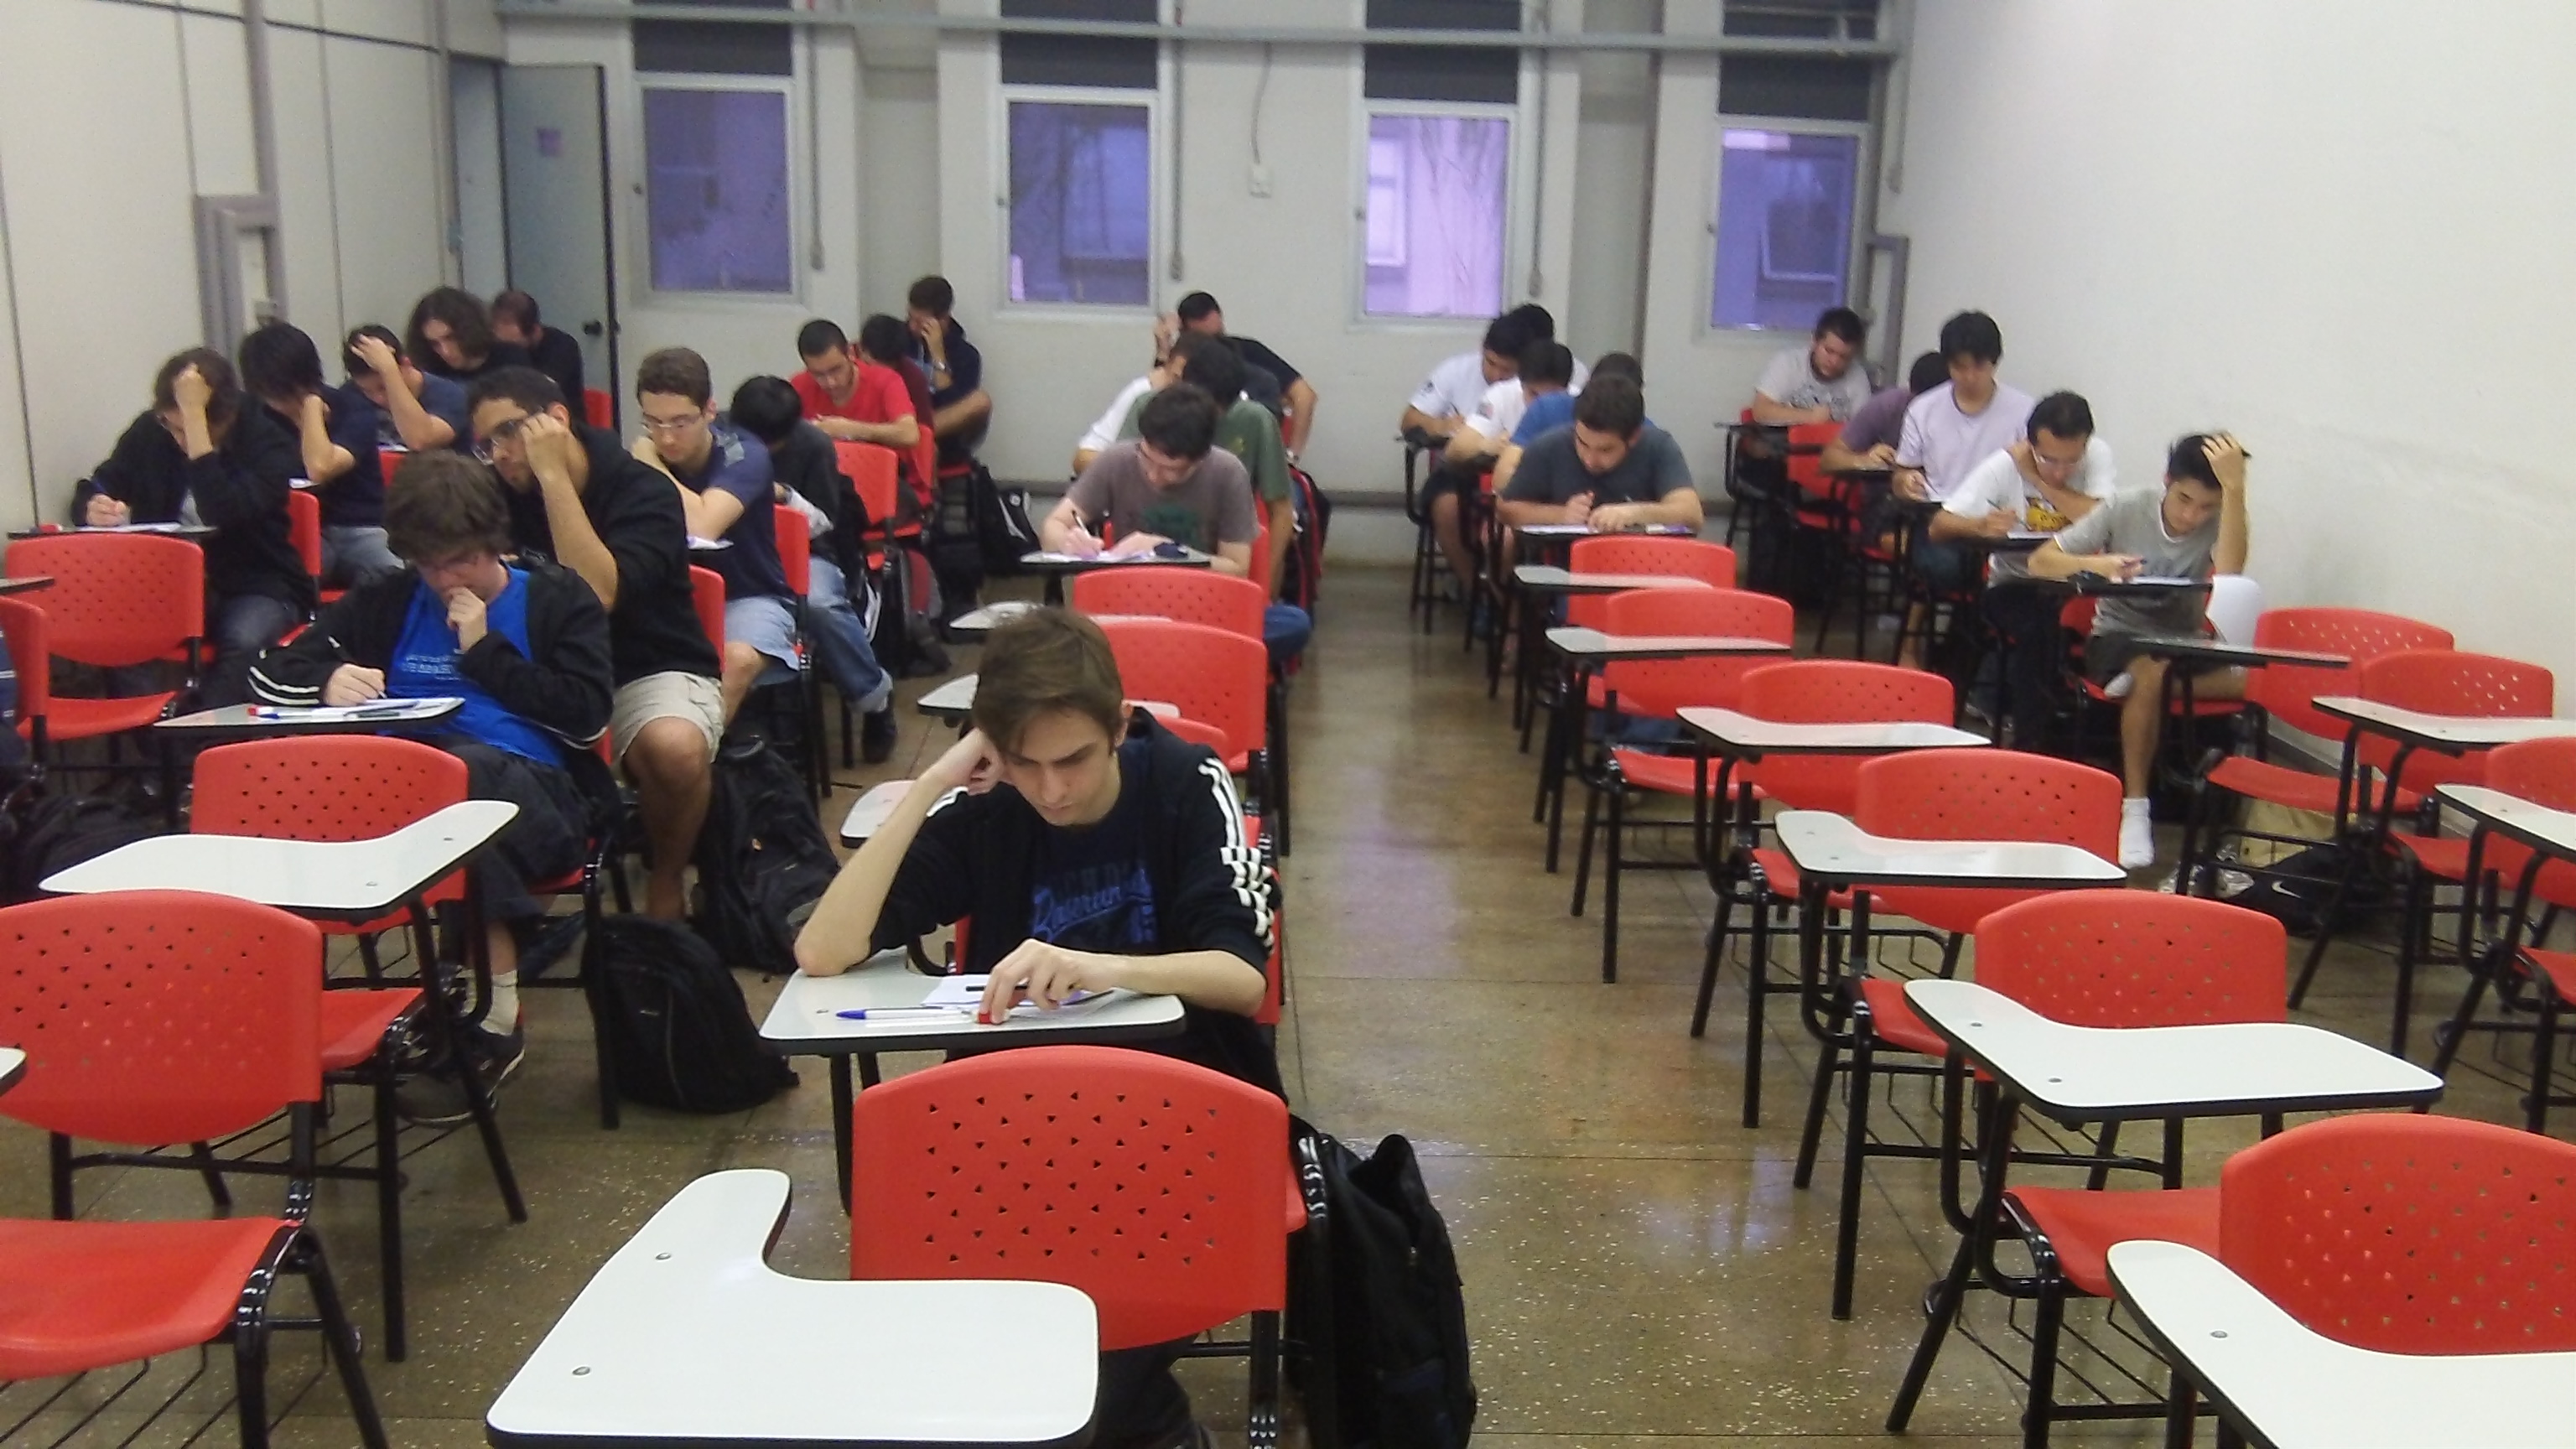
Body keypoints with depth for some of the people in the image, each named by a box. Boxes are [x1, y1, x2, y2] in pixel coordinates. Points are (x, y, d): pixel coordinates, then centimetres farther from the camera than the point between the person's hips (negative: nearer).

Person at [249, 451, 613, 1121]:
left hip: (540, 794, -2)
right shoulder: (389, 601, 21)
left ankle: (494, 1020, -31)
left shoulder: (558, 599, 11)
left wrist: (487, 653, -2)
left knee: (466, 770, -37)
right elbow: (271, 672, 17)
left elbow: (587, 719, -3)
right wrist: (329, 677, -6)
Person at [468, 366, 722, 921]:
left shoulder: (644, 491, -14)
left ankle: (667, 882, -8)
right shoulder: (503, 495, 2)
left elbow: (597, 595, -28)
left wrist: (553, 473, -26)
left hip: (653, 672, -4)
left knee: (674, 749, -37)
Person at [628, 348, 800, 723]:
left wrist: (651, 463, -23)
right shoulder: (646, 450, -4)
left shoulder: (743, 454, -17)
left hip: (750, 597, -4)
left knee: (737, 660, -35)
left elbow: (702, 526, -35)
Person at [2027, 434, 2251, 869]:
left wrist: (2235, 486, -30)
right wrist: (2093, 565, -31)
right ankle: (2134, 808, -29)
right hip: (2118, 639, -2)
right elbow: (2040, 561, -10)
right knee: (2152, 675, -37)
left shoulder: (2219, 523, -6)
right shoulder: (2127, 509, -8)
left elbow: (2229, 573, -29)